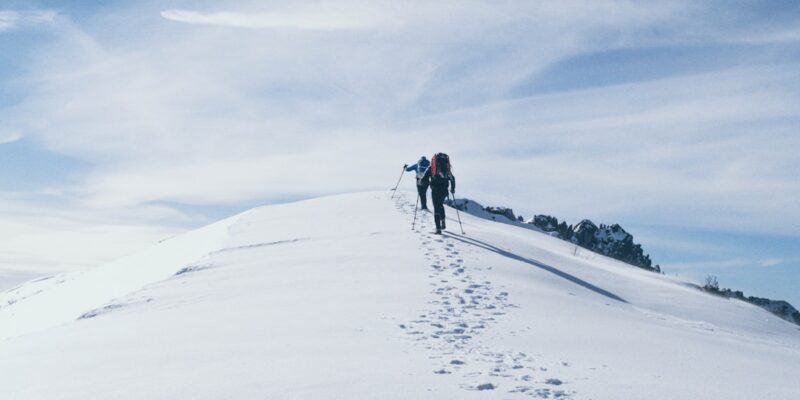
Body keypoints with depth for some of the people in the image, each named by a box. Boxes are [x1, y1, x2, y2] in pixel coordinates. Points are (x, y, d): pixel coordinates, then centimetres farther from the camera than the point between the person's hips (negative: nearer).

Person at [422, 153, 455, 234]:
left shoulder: (432, 168, -2)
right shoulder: (446, 168, 9)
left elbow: (425, 177, -3)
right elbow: (452, 178, 12)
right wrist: (453, 188, 25)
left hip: (435, 190, -4)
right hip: (444, 190, 4)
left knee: (436, 208, -1)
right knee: (440, 205, 28)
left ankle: (438, 228, -8)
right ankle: (443, 223, 26)